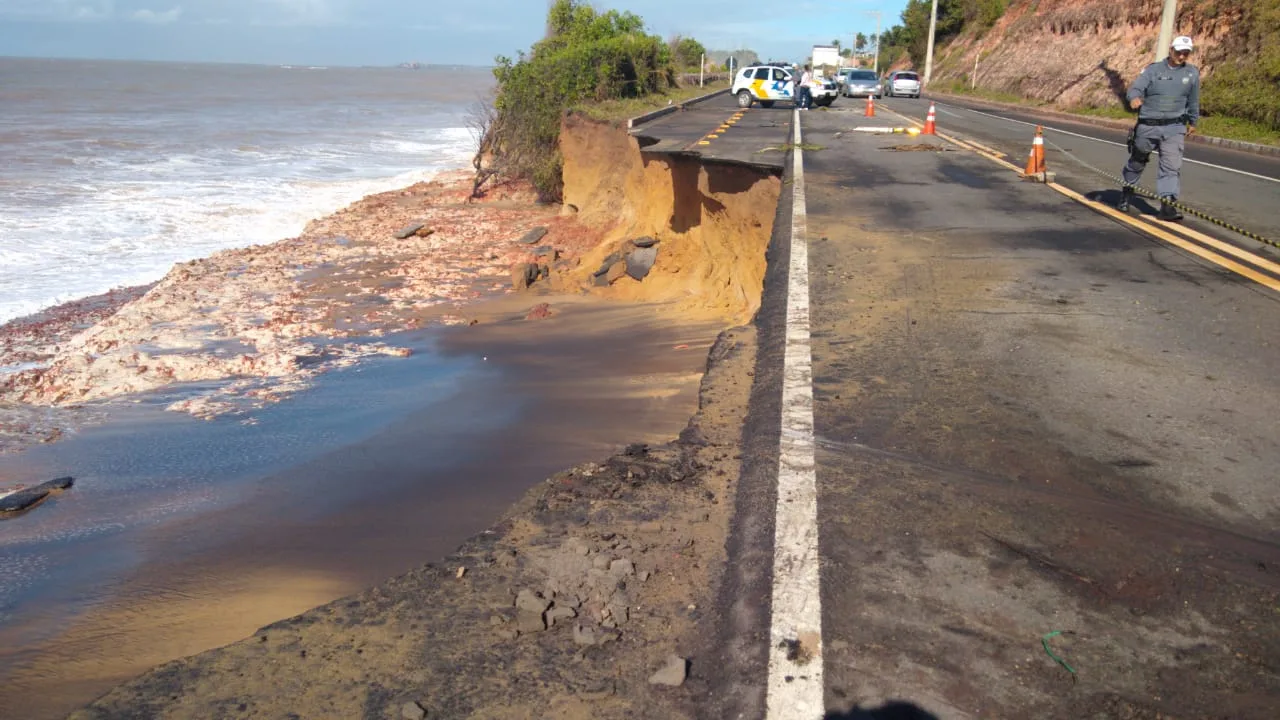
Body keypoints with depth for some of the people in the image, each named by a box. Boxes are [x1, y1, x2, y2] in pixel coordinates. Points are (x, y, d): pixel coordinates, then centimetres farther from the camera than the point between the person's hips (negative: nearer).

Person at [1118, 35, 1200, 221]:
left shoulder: (1192, 73, 6)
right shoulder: (1153, 70, -2)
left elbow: (1193, 101, 18)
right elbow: (1136, 88, -15)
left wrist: (1193, 122, 28)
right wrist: (1134, 98, -39)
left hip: (1174, 128, 1)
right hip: (1147, 126, -1)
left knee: (1172, 165, -12)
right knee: (1137, 161, 16)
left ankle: (1167, 204, -15)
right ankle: (1127, 190, 40)